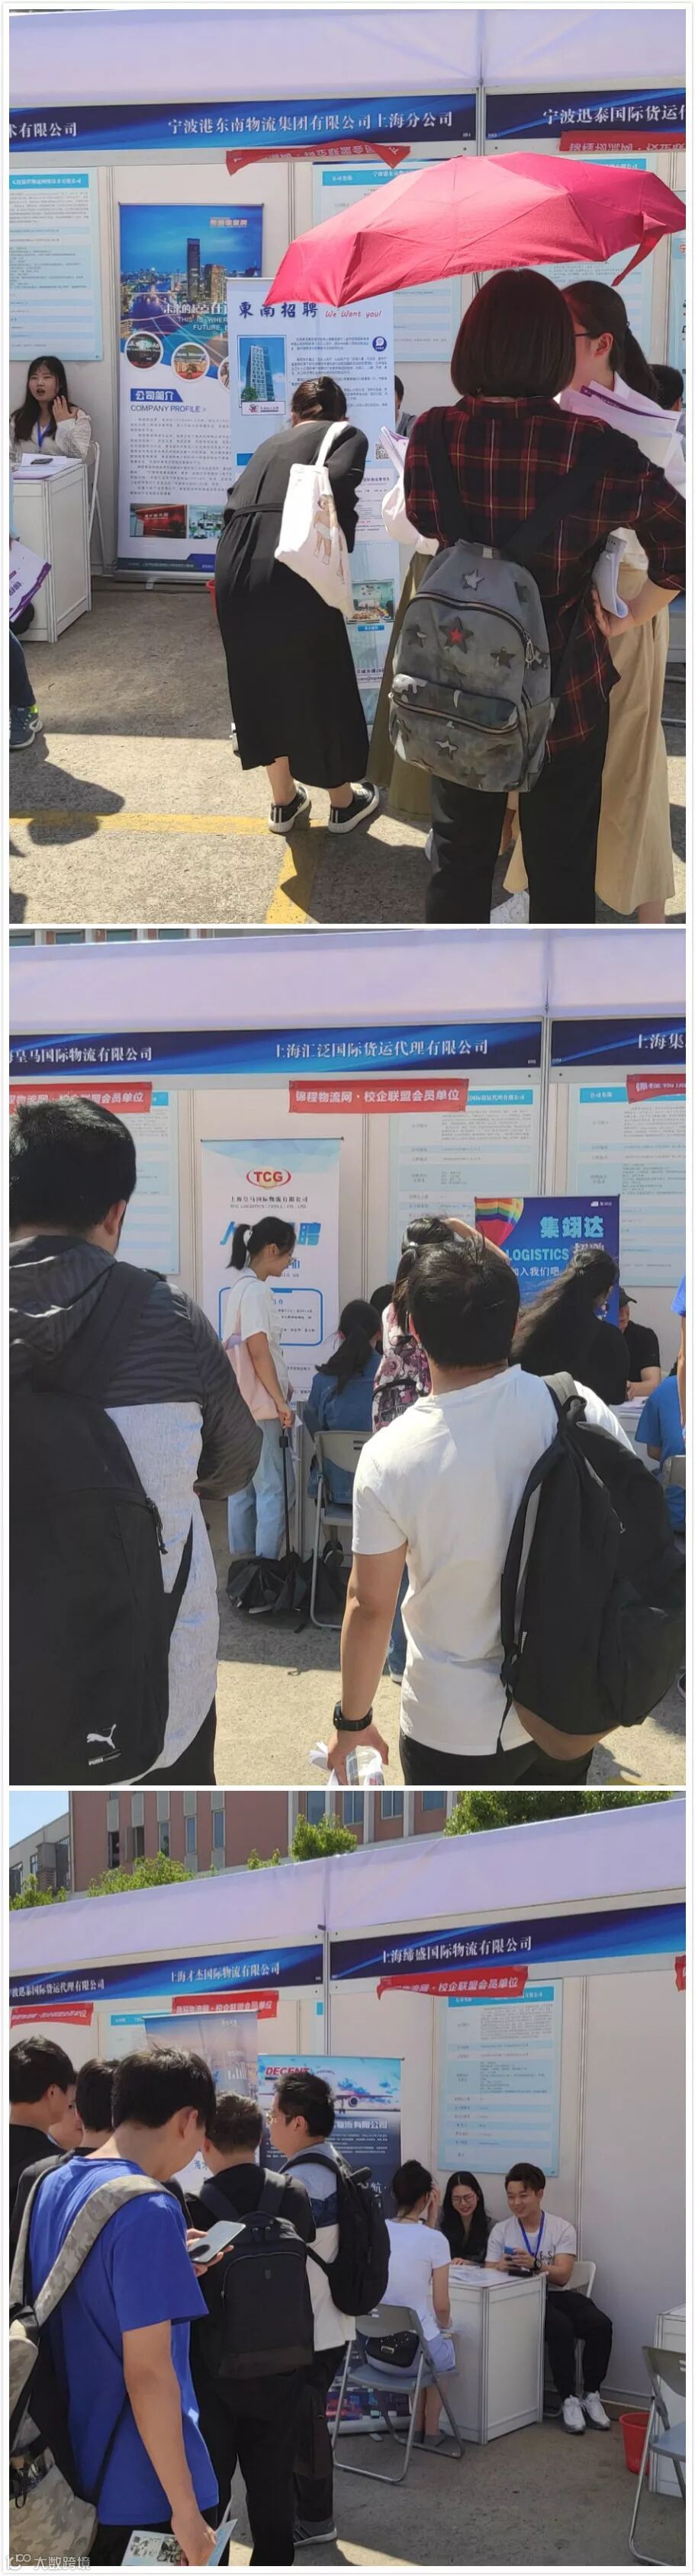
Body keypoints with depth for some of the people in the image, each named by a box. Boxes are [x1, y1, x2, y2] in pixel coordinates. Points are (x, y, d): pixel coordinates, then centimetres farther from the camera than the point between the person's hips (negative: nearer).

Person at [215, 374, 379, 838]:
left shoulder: (273, 443, 28)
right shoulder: (347, 436, 13)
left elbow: (238, 498, 20)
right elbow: (338, 483, -8)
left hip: (236, 564, 5)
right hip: (291, 570, -5)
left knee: (264, 683, 20)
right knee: (321, 684, 12)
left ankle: (284, 800, 32)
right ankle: (343, 801, 26)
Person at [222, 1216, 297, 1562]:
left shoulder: (240, 1287, 13)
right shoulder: (256, 1291, -16)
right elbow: (259, 1353, -19)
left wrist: (281, 1386, 20)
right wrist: (281, 1402, -14)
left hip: (240, 1405, 10)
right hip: (262, 1407, -10)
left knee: (244, 1487, 12)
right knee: (274, 1489, -6)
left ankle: (242, 1560, 17)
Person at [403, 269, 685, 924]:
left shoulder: (433, 435, -9)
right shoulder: (595, 450, -17)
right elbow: (678, 542, -14)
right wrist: (634, 613, 0)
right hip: (563, 689, -2)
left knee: (458, 858, 18)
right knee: (561, 869, 10)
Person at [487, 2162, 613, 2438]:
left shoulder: (562, 2229, 3)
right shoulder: (501, 2231, 7)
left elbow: (562, 2275, -10)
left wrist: (535, 2264, -30)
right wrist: (503, 2266, -26)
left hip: (558, 2294, 2)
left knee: (600, 2325, -27)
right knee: (561, 2327, -34)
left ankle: (592, 2396, -12)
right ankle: (569, 2400, -24)